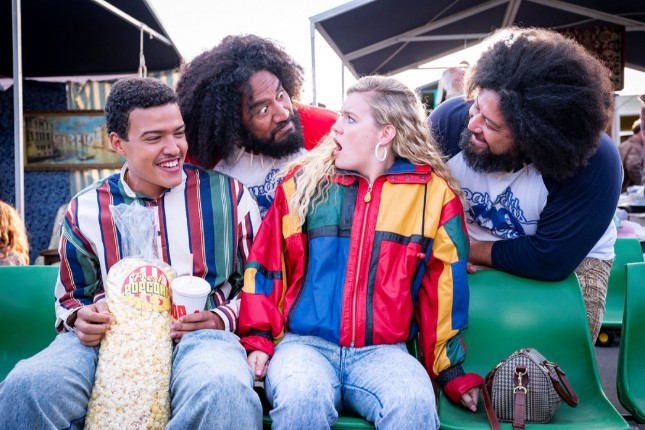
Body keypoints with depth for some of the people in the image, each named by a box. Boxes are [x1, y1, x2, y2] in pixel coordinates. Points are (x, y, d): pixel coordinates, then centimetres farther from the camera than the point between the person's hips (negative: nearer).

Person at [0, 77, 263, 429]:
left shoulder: (229, 195, 6)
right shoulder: (84, 211, 12)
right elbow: (72, 297, 25)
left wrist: (223, 319, -8)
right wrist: (80, 320, 0)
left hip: (198, 335, -1)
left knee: (225, 393, -38)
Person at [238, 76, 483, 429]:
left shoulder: (433, 194, 3)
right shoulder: (304, 182, 5)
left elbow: (443, 288, 7)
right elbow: (267, 265, 8)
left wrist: (452, 370, 8)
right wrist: (259, 338, 1)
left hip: (382, 351, 0)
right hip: (304, 343, 0)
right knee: (301, 397, -32)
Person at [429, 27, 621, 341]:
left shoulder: (594, 164, -30)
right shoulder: (449, 120, -23)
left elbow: (551, 260, -29)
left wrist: (472, 251, -22)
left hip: (570, 259, -1)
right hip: (466, 256, 2)